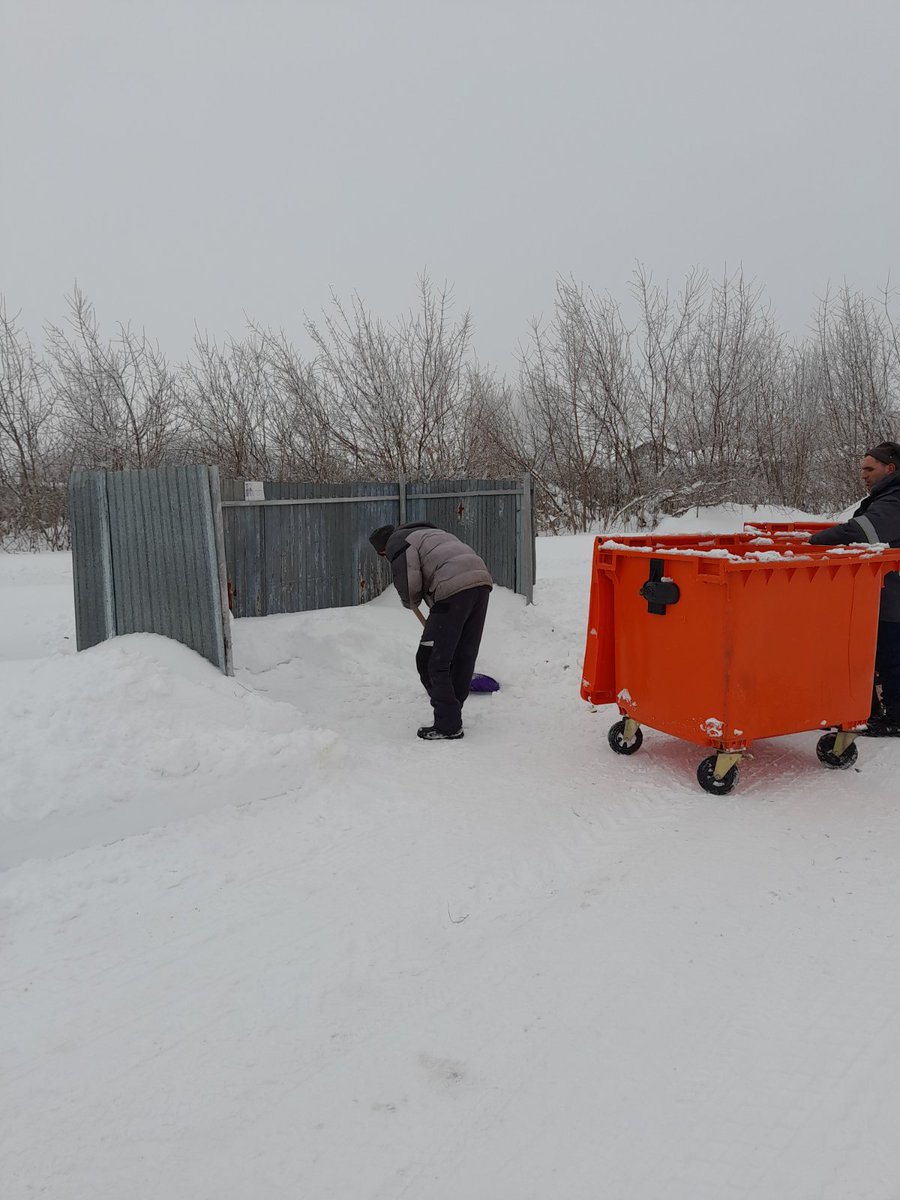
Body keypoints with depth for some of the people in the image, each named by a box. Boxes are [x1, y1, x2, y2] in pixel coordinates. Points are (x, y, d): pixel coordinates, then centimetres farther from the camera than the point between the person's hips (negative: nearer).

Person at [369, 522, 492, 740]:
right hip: (482, 581, 9)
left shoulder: (398, 542, 8)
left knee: (432, 660, 1)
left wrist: (412, 603, 18)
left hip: (455, 590, -9)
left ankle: (448, 726, 2)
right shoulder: (430, 532, 34)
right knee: (464, 656, 16)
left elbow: (409, 586, -4)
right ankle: (452, 716, 26)